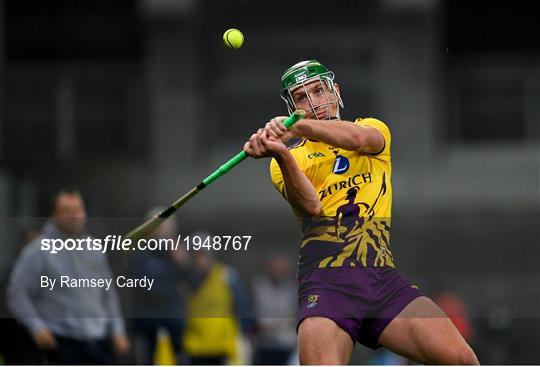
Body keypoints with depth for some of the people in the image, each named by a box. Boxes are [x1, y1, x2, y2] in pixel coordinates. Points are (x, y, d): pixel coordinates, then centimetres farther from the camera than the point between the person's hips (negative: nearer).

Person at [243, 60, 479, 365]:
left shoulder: (375, 128, 20)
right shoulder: (289, 159, 15)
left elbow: (360, 138, -8)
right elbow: (310, 205, -9)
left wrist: (302, 127, -25)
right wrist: (282, 155, -28)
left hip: (384, 279, 2)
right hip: (326, 280, -2)